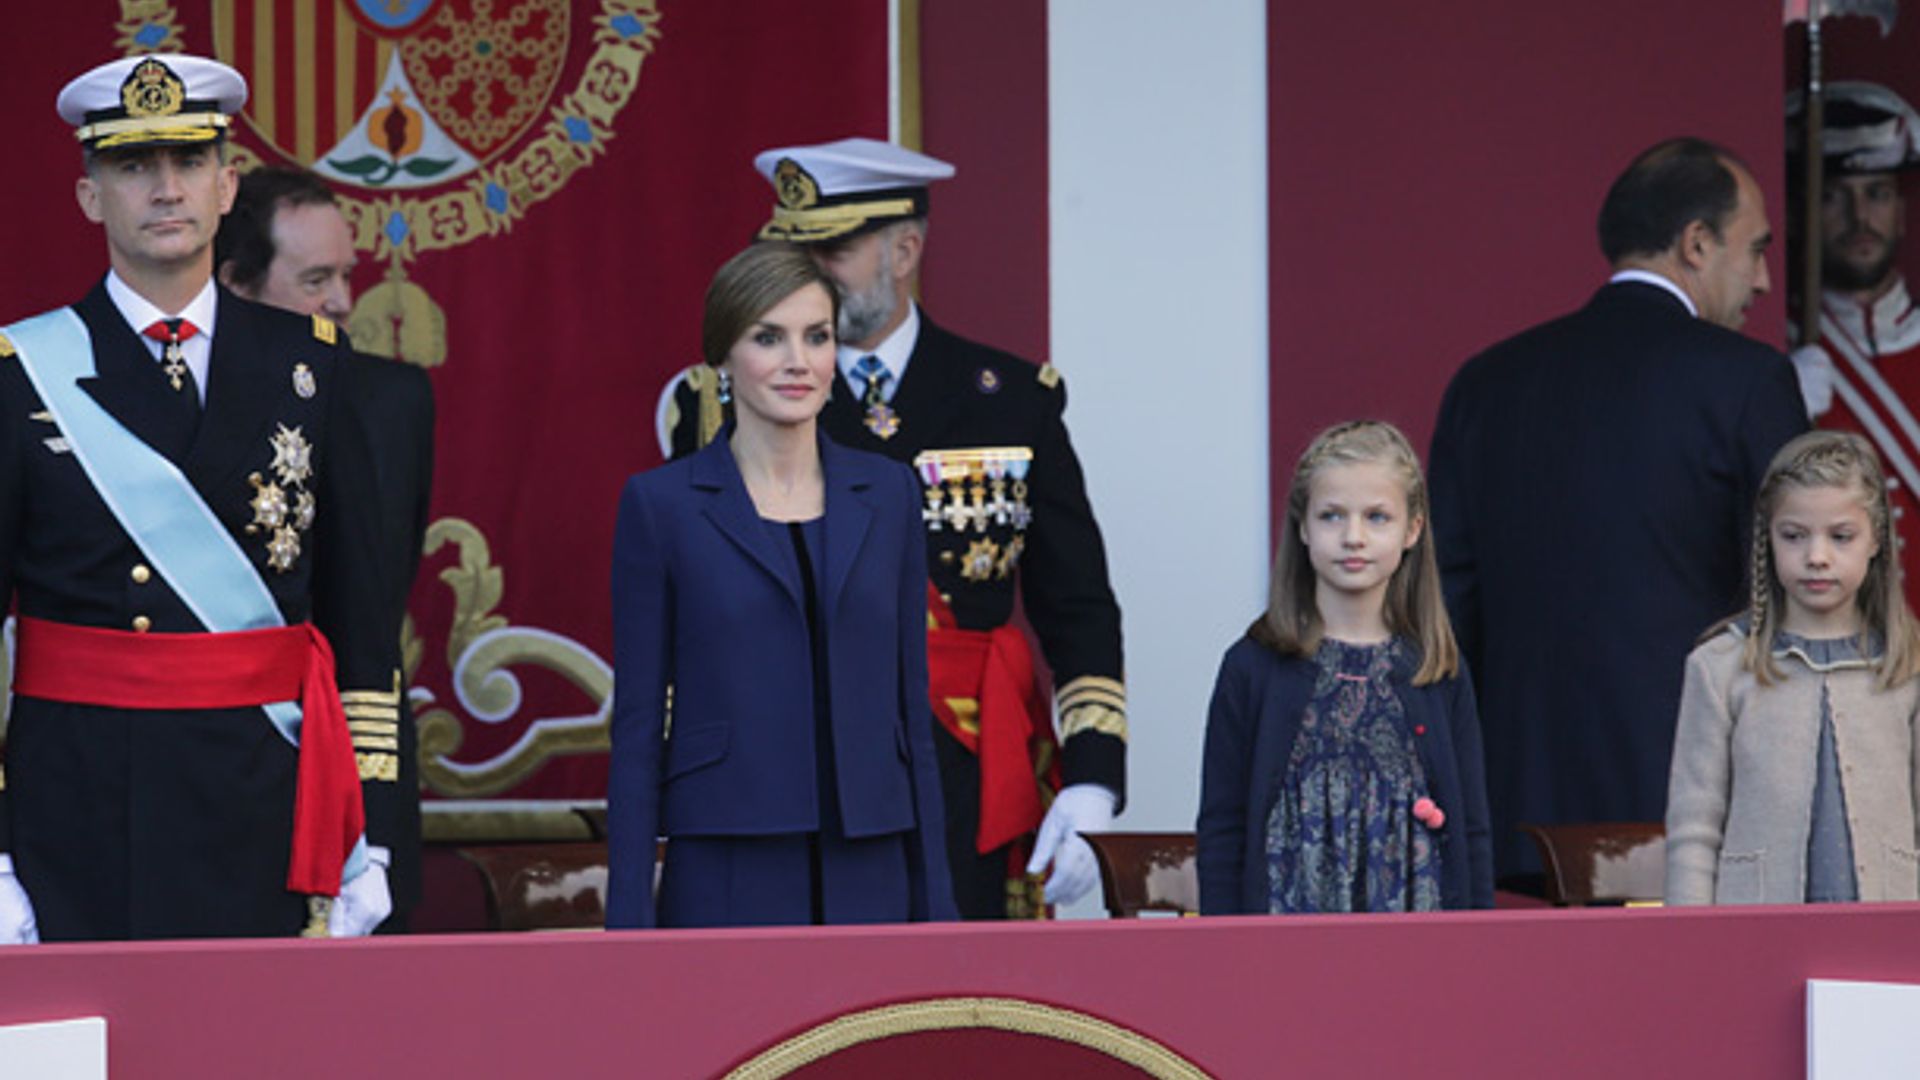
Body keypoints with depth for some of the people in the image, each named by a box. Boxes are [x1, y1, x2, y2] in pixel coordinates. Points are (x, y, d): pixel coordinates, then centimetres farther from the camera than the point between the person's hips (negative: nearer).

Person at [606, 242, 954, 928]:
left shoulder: (886, 494, 10)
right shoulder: (661, 504, 1)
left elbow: (912, 708, 12)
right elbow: (637, 723, 0)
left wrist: (934, 901, 7)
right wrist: (630, 922, -5)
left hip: (868, 874, 3)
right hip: (726, 887, -3)